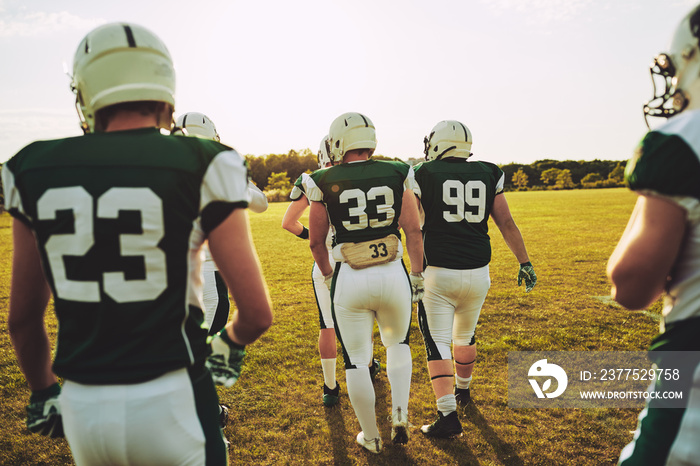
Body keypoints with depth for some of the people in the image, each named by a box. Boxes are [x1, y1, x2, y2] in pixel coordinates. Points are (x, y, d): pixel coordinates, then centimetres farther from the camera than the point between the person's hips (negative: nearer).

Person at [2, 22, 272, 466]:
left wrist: (43, 391, 25)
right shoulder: (199, 168, -12)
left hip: (83, 407, 4)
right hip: (170, 399, -3)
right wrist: (229, 342, 12)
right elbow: (257, 313, -11)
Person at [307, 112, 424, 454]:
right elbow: (413, 230, -1)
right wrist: (417, 275, 11)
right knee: (397, 343, 28)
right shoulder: (397, 175, -1)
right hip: (392, 274, 2)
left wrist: (327, 273, 21)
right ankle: (400, 413, 17)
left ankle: (371, 437, 28)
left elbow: (316, 240, 4)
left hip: (349, 279, -1)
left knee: (356, 360, 14)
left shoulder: (325, 182, -3)